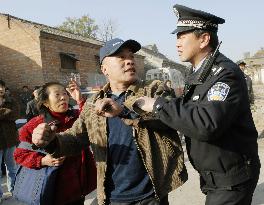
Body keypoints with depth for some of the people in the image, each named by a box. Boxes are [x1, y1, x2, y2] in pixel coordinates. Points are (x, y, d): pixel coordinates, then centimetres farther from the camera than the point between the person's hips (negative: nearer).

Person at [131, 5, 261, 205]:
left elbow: (207, 124, -36)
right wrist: (165, 96, -8)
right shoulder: (197, 74, 7)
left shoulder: (226, 73, -22)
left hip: (231, 180, -8)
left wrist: (158, 105, -28)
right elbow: (187, 112, 8)